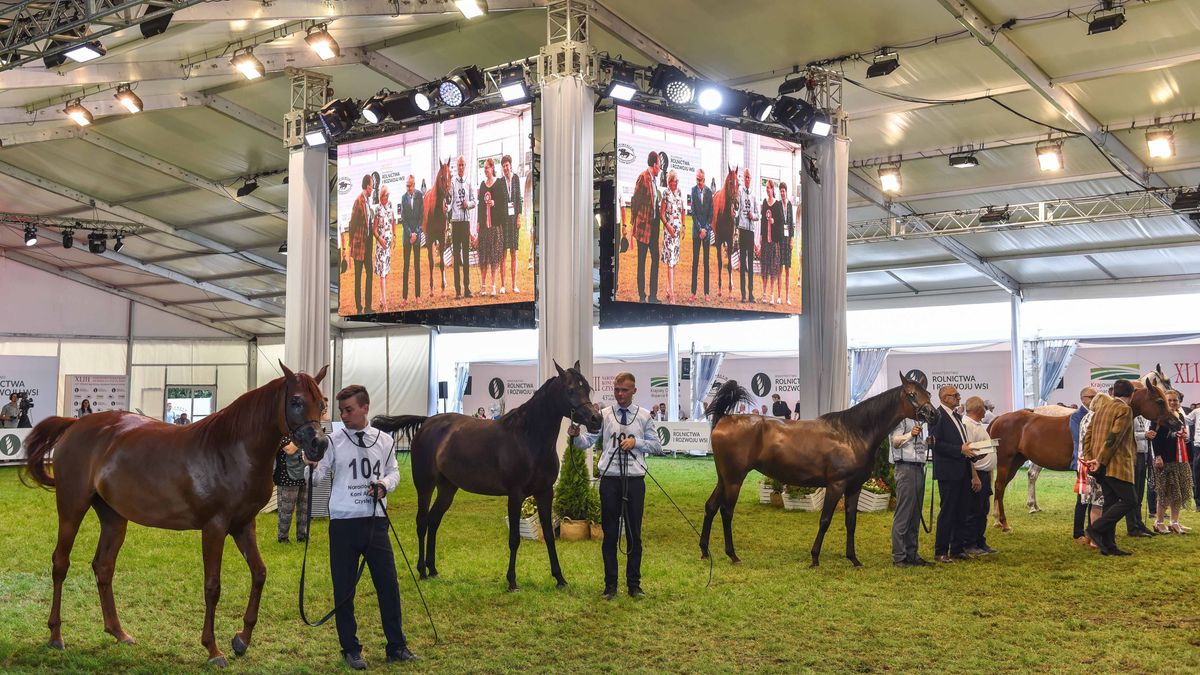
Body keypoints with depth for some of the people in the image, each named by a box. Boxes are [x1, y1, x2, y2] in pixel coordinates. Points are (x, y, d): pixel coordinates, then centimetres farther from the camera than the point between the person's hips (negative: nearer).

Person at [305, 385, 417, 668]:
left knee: (388, 583, 6)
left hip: (375, 521, 2)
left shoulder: (384, 440, 4)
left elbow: (393, 472, 15)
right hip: (343, 523, -1)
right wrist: (312, 467, -26)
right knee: (344, 588, 5)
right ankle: (350, 649, 19)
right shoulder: (333, 442, -2)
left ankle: (397, 646, 18)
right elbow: (317, 478, -5)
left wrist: (385, 484, -6)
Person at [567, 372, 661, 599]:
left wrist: (636, 442, -9)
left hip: (635, 480, 0)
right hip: (610, 480, 0)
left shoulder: (644, 416, 4)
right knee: (610, 533, 6)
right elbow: (588, 441, -3)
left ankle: (634, 584, 18)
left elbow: (656, 445, 6)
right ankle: (610, 584, 15)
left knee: (634, 533, 7)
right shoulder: (603, 415, 4)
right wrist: (575, 435, -23)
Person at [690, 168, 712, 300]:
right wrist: (700, 229, -10)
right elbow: (693, 211, -4)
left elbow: (711, 212, 4)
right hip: (696, 229, -1)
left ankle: (706, 292, 4)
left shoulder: (709, 191, 3)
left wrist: (706, 229, -5)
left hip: (707, 229, 1)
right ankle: (693, 292, 1)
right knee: (695, 260, -1)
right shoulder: (693, 190, -1)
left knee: (706, 261, 2)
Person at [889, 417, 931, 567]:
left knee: (915, 515, 10)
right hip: (906, 466, -9)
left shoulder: (916, 420, 20)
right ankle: (899, 557, -4)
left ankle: (911, 554, 15)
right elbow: (895, 441, -15)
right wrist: (910, 435, -31)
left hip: (918, 468, 9)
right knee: (903, 514, -7)